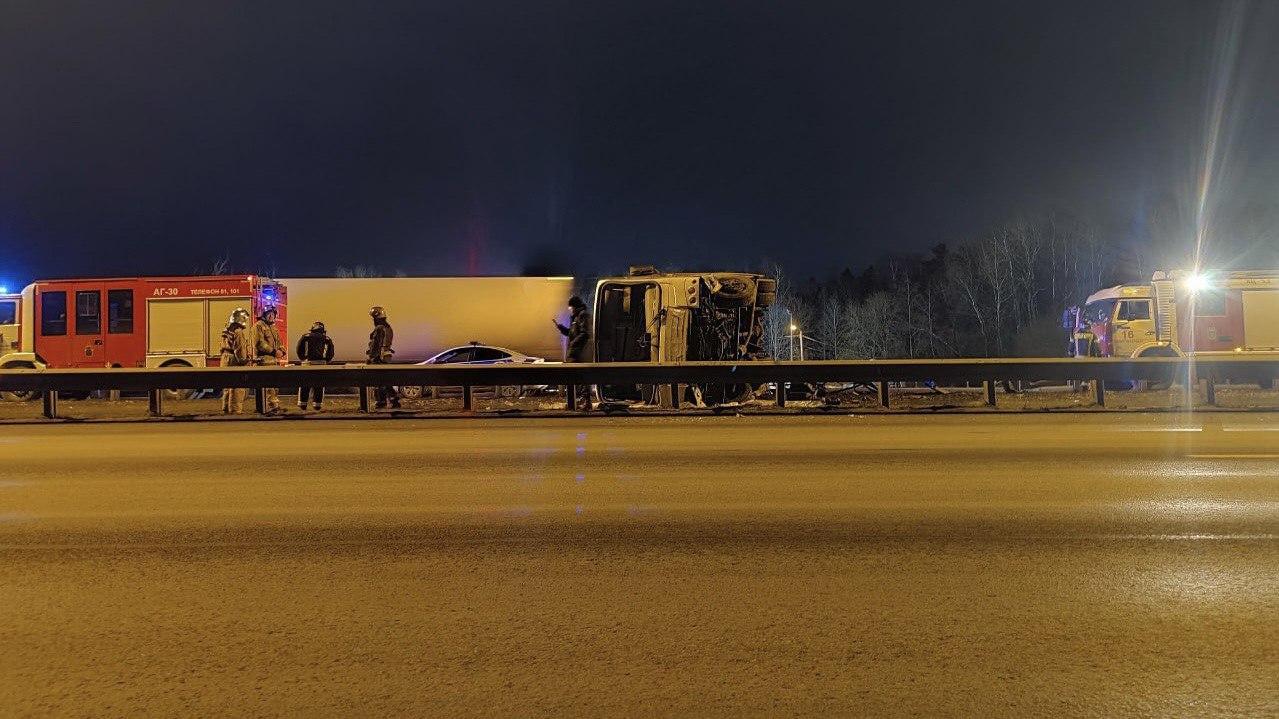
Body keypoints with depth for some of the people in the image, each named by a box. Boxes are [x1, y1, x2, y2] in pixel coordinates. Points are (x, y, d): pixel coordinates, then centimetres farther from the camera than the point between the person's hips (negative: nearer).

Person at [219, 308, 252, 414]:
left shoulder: (227, 332, 14)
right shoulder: (239, 333, -16)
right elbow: (241, 351, -19)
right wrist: (244, 361, -14)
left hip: (225, 361, 10)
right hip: (235, 363, -10)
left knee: (227, 388, 17)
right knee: (237, 389, -5)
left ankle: (226, 409, 24)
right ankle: (235, 410, -5)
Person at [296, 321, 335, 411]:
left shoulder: (305, 337, 9)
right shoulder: (326, 339, 10)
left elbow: (299, 349, 0)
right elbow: (331, 353, 4)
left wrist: (302, 358, 10)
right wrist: (326, 361, 14)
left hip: (307, 362, 0)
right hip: (321, 363, 0)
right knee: (319, 385, 7)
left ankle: (302, 404, 7)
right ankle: (318, 404, 5)